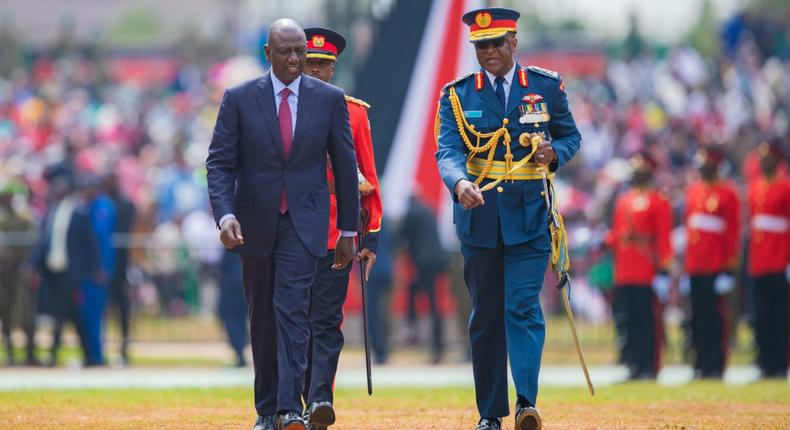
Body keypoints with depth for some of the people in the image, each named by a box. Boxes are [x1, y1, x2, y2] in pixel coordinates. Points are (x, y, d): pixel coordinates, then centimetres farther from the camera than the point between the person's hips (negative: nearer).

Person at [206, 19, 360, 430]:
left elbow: (344, 166, 5)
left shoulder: (329, 99, 0)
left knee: (292, 308, -17)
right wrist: (225, 215, -20)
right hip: (255, 222, 2)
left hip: (304, 221, -1)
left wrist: (348, 230, 6)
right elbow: (220, 163, -4)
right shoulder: (239, 99, -2)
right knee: (263, 318, 9)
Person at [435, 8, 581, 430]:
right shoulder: (457, 95, 2)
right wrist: (460, 182, -31)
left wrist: (555, 153, -12)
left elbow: (570, 135, 12)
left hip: (529, 217, -1)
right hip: (479, 217, 2)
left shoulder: (547, 86, 4)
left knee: (522, 307, -14)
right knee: (485, 315, 7)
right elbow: (447, 151, -9)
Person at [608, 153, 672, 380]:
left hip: (648, 274, -7)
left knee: (649, 320, -3)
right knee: (626, 321, 6)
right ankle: (634, 365, 11)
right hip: (624, 274, 7)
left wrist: (664, 268, -13)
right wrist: (607, 240, 1)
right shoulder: (623, 200, 16)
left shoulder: (658, 201, -4)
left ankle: (650, 367, 0)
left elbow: (664, 238, -8)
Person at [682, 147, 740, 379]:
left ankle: (716, 366, 0)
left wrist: (730, 267, -10)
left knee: (716, 316, -3)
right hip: (695, 267, 6)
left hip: (716, 266, -6)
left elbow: (734, 231, -7)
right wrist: (687, 261, 15)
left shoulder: (727, 193, -5)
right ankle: (701, 365, 12)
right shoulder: (693, 191, 14)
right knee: (698, 318, 7)